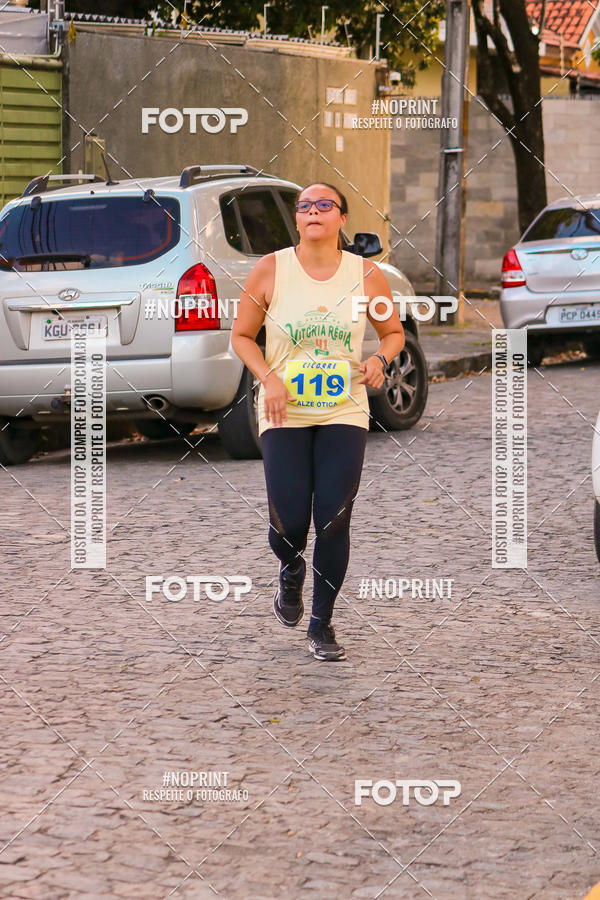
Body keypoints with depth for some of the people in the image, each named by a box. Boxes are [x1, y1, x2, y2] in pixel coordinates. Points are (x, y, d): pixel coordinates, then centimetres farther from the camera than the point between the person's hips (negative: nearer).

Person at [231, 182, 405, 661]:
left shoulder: (367, 274, 0)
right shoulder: (270, 270, -3)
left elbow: (394, 332, 14)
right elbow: (242, 336, 5)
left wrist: (380, 360, -8)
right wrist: (269, 379, -11)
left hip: (344, 413, 1)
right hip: (284, 413, -1)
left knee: (334, 521, -5)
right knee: (288, 522, -6)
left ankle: (323, 623, 13)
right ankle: (291, 572, 32)